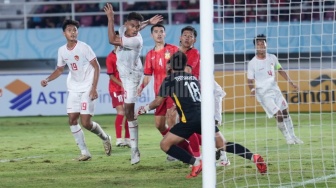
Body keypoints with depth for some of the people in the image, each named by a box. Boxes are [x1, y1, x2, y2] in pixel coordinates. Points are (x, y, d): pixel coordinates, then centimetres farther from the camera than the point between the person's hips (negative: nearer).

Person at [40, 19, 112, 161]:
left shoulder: (84, 47, -14)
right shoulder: (62, 50, 2)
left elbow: (96, 67, -11)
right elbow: (60, 69, 17)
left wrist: (94, 88, -17)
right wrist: (47, 80, 0)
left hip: (87, 89, -6)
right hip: (73, 89, 6)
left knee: (85, 122, -11)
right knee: (72, 120, -2)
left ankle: (105, 138, 18)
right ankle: (84, 152, 7)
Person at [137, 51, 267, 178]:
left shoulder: (170, 80, 7)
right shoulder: (193, 78, 22)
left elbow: (158, 102, 11)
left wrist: (146, 108, 30)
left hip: (190, 119, -6)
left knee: (165, 144, 1)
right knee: (223, 145, 17)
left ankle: (195, 163, -12)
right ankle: (254, 157, 2)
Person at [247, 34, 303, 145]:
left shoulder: (272, 58, 1)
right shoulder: (252, 63, -12)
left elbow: (280, 71, 13)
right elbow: (250, 80, -6)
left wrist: (291, 83, 8)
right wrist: (252, 89, -26)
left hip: (275, 90, 5)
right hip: (263, 94, -5)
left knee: (285, 111, 9)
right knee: (278, 114, -12)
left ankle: (292, 136, 24)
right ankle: (287, 137, 5)